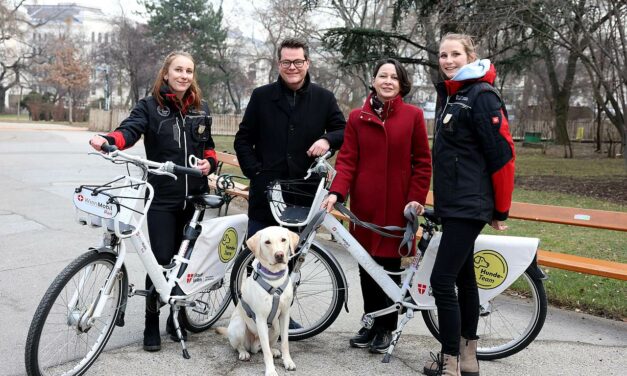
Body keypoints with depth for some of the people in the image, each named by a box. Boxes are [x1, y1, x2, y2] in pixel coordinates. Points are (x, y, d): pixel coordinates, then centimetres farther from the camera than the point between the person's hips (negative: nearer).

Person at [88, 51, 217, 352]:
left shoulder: (201, 109, 11)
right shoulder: (150, 106, 0)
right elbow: (130, 130, -18)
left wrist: (209, 162, -1)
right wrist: (107, 140, -39)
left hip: (195, 197, 4)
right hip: (162, 198, -3)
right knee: (161, 261, -5)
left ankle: (177, 318, 27)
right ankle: (152, 325, 13)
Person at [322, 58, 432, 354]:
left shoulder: (413, 116, 1)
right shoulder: (357, 117, 5)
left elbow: (422, 162, 2)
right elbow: (347, 160, 0)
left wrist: (417, 198, -5)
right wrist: (336, 192, -13)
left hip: (397, 205, -2)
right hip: (364, 204, 2)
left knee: (390, 266, 4)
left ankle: (386, 327, 20)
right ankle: (370, 322, 24)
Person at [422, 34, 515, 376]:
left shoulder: (481, 95, -13)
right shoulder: (448, 94, 13)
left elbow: (502, 154, -15)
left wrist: (500, 210, -10)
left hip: (469, 204, -9)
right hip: (452, 203, 9)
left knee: (442, 281, -10)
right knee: (463, 277, 14)